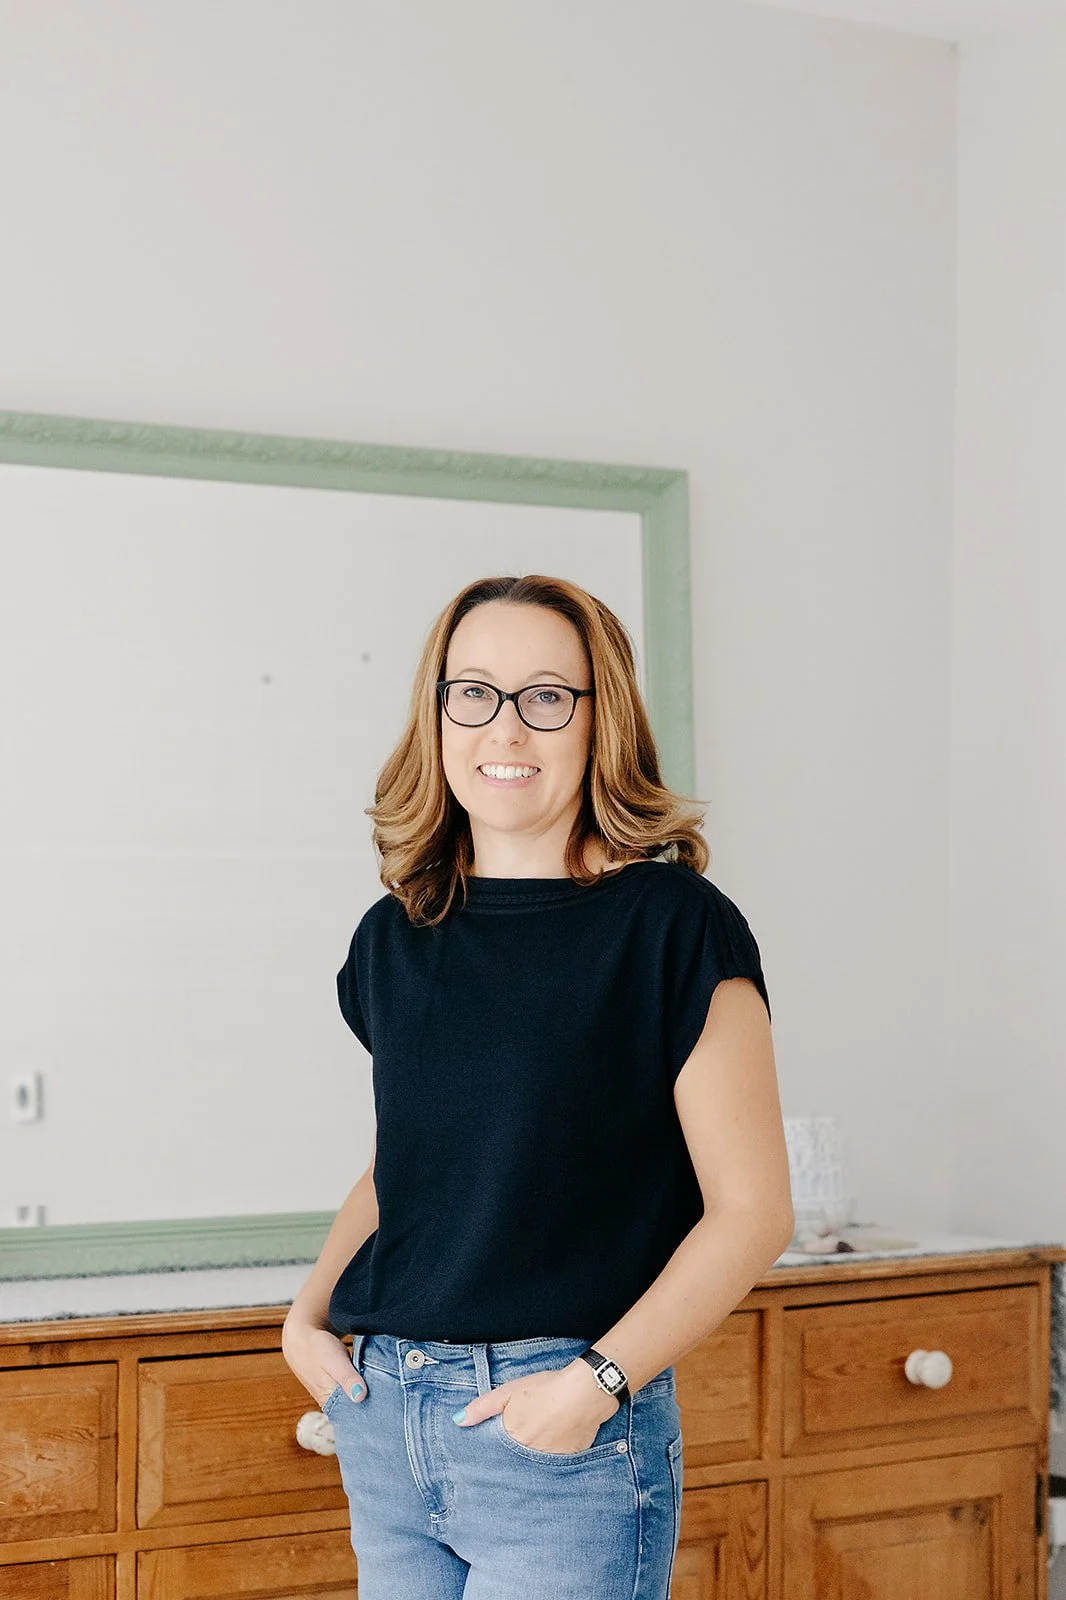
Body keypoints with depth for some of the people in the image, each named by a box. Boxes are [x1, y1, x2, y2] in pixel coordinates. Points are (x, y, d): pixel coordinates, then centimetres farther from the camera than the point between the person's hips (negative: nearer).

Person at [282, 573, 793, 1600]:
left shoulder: (673, 924, -9)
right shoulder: (395, 937, 7)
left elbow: (750, 1210, -10)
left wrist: (597, 1381, -17)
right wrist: (309, 1314, 5)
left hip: (569, 1437, -5)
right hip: (381, 1416, 5)